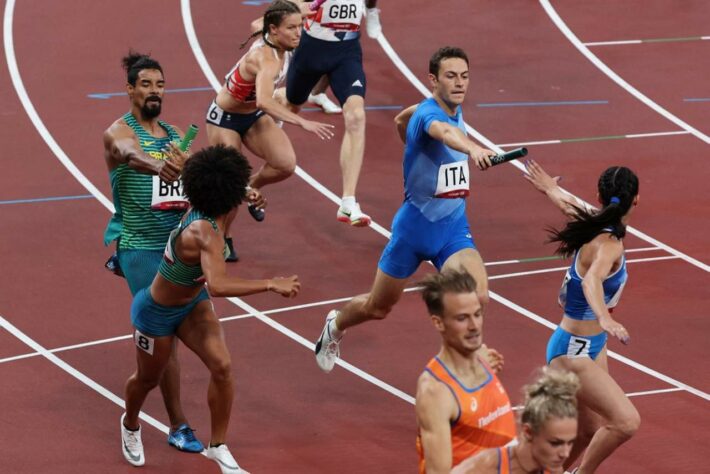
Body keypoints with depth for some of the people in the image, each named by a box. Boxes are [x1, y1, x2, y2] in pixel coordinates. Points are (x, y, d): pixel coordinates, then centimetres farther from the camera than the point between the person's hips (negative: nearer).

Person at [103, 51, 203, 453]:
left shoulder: (175, 134, 11)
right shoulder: (119, 132, -10)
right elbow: (133, 156, -33)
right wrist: (158, 167, -56)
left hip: (177, 241, 6)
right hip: (140, 246, -6)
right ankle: (178, 425, -4)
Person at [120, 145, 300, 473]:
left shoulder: (197, 211, -18)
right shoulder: (207, 233, -42)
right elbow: (218, 286, -56)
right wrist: (270, 285, -55)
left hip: (192, 303, 7)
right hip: (157, 313, -7)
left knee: (221, 366, -10)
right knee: (148, 379, 19)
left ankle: (218, 447, 6)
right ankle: (130, 425, 53)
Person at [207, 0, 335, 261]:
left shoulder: (282, 49, -12)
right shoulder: (267, 59, -38)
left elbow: (258, 23, 13)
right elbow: (264, 101, -56)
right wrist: (303, 123, -63)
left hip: (253, 116, 7)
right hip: (225, 118, -7)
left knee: (286, 164, -16)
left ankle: (253, 186, 16)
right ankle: (223, 239, 26)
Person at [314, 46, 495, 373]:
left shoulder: (456, 110, 1)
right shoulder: (429, 113, -24)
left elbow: (401, 120, 23)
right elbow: (445, 132, -52)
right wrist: (473, 148, -73)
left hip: (454, 226, 5)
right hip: (415, 226, -5)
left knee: (477, 295, -23)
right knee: (378, 307, 16)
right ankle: (335, 327, 50)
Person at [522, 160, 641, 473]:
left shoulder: (594, 225, -1)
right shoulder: (609, 244, -26)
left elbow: (569, 205, 22)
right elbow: (592, 280, -47)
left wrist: (550, 189, 44)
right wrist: (605, 319, -67)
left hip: (590, 345, 10)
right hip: (573, 351, -10)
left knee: (591, 433, 17)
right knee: (626, 422, -21)